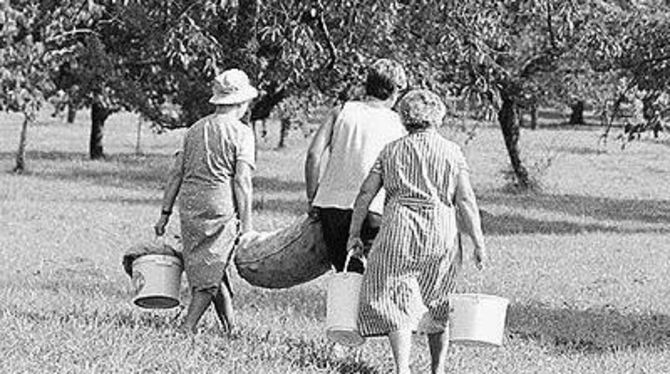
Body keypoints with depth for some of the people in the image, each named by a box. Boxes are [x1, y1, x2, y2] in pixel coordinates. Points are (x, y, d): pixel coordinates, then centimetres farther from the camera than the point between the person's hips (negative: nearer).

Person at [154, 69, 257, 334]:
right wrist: (246, 224, -5)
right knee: (210, 274, -1)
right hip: (221, 208, -6)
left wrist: (165, 213, 17)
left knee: (214, 269, 14)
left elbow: (176, 174, 14)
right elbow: (241, 182, -8)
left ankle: (231, 329, 18)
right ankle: (187, 328, -7)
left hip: (189, 206, 6)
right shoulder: (241, 133, -3)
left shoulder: (196, 129, 15)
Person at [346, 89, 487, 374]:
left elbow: (365, 194, 6)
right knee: (437, 305, 16)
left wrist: (354, 235, 13)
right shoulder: (452, 152, 5)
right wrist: (478, 244, 1)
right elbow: (465, 200, -2)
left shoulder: (391, 151, 9)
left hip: (399, 233, -1)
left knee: (397, 303, -2)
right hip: (441, 234, 1)